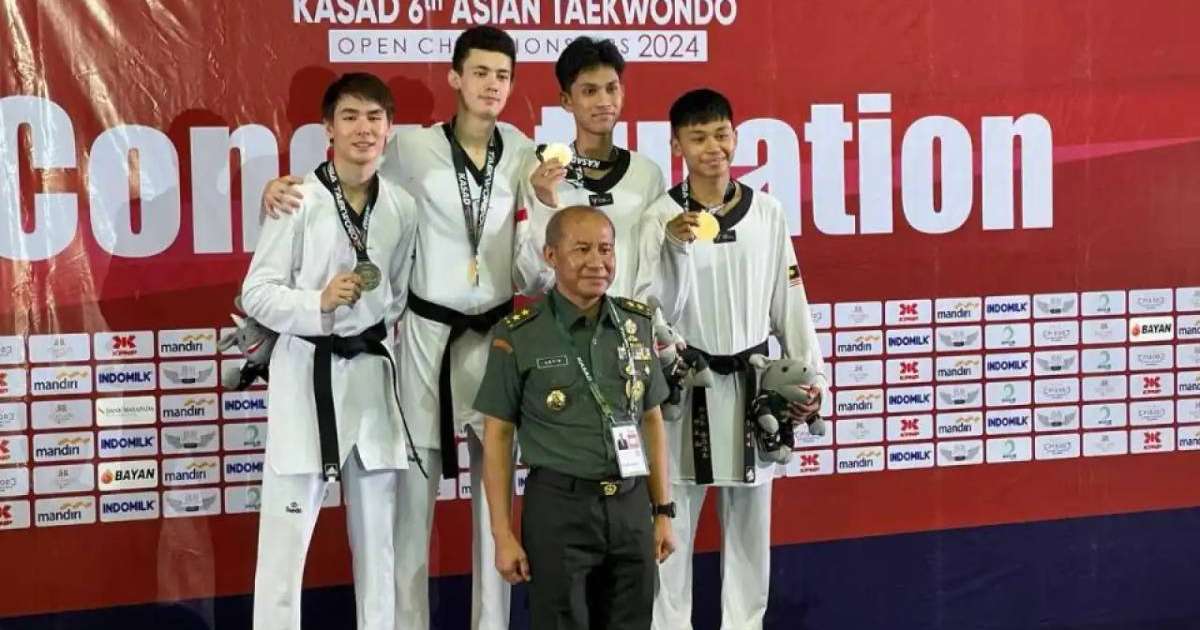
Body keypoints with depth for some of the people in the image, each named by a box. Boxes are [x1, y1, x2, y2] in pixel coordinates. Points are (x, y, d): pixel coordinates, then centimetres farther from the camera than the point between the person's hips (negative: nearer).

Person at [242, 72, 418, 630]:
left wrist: (376, 333, 6)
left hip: (372, 371, 4)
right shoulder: (299, 200, -8)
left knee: (377, 532, 12)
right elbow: (256, 293, -7)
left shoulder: (402, 207, 5)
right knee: (286, 531, -2)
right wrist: (318, 304, -21)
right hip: (306, 370, -4)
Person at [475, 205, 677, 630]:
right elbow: (497, 437, -3)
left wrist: (663, 511, 9)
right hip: (558, 507, -4)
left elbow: (651, 420, 12)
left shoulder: (638, 323, 6)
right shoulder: (518, 335, -6)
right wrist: (503, 535, -6)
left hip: (632, 506, 4)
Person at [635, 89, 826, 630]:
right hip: (686, 384, -2)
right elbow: (653, 309, -13)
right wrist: (675, 247, -26)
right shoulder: (662, 217, -7)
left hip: (753, 382, 3)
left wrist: (809, 374, 5)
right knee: (673, 518, 5)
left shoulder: (767, 212, 1)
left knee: (749, 518, 13)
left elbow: (787, 299, 6)